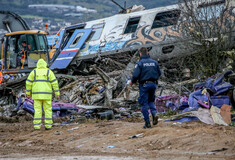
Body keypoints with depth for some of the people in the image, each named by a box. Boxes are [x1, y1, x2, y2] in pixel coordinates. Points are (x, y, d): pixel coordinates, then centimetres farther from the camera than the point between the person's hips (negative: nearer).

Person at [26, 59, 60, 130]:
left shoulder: (34, 72, 3)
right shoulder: (49, 72, 0)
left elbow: (28, 83, 1)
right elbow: (54, 83, -5)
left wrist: (28, 93, 8)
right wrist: (57, 94, -2)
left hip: (37, 94, 1)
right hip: (46, 94, -1)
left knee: (37, 110, 3)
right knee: (48, 109, 7)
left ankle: (37, 126, -3)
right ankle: (48, 125, 3)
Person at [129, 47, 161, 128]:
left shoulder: (139, 63, -10)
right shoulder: (154, 62, 5)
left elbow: (136, 75, -16)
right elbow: (159, 73, 9)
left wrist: (132, 82, 3)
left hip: (144, 85, -5)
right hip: (153, 84, 5)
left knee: (144, 104, 2)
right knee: (151, 101, 22)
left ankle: (147, 123, 0)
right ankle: (154, 113, -6)